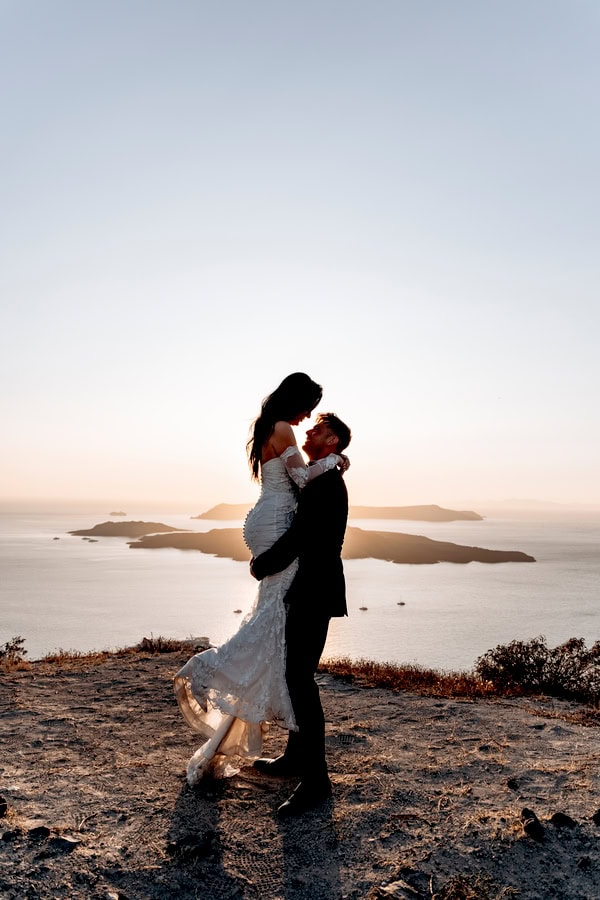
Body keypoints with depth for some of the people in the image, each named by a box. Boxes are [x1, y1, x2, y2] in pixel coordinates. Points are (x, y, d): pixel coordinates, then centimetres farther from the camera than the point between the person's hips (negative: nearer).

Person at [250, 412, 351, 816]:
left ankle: (316, 779, 2)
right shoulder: (322, 481, 16)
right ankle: (296, 755, 32)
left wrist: (260, 566, -10)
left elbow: (299, 536, -22)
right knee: (297, 674, 18)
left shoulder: (326, 482, -16)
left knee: (300, 678, -8)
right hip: (307, 589, 10)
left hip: (315, 591, -10)